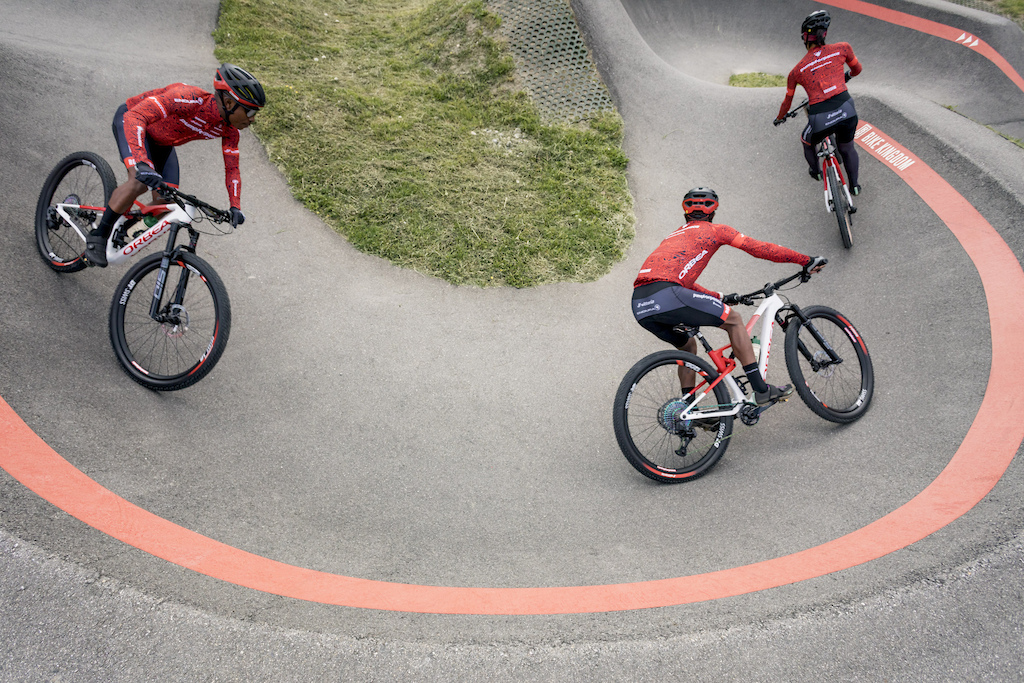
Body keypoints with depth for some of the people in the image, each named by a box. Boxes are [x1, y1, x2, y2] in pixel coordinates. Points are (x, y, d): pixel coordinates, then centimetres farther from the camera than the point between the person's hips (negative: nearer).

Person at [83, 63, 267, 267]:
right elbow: (135, 116, -46)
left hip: (162, 142, 7)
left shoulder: (229, 128, -18)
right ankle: (98, 236, -13)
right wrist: (142, 163, -59)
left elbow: (232, 169, -6)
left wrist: (235, 207, -18)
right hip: (130, 120, -7)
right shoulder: (189, 99, -40)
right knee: (140, 182, -31)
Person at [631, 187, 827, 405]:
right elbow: (760, 249, 15)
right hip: (666, 295, -7)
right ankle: (761, 390, 7)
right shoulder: (713, 230, 16)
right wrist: (806, 261, 22)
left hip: (640, 306, 7)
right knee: (733, 319, 9)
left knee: (688, 346, 28)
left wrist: (719, 298, 49)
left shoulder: (675, 236, 36)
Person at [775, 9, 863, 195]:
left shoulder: (797, 71, 7)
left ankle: (816, 172, 55)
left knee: (807, 143, 35)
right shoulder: (842, 48, 7)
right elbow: (857, 69, 27)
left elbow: (787, 102, 19)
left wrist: (779, 118, 40)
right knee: (847, 148, 31)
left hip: (820, 120, -1)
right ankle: (854, 185, 41)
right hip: (846, 111, 1)